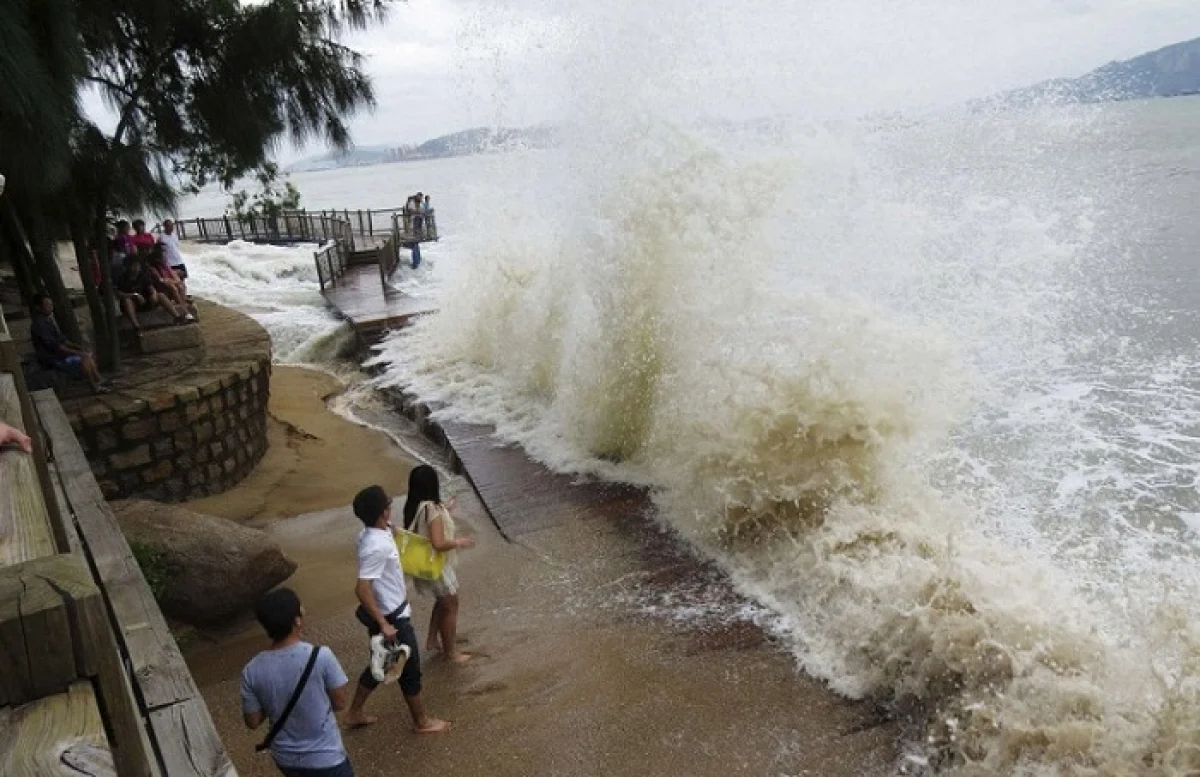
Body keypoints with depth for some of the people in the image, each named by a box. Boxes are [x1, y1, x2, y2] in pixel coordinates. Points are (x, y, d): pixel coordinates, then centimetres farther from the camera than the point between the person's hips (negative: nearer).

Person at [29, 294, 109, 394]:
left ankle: (99, 381, -1)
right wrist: (77, 352, -23)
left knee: (88, 354, 5)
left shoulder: (48, 320, 11)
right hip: (52, 359, -10)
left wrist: (79, 347, 4)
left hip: (57, 353, 10)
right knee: (84, 358, -20)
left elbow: (61, 339, 16)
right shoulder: (39, 324, -21)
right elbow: (54, 346, -26)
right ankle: (95, 386, -10)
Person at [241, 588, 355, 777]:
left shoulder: (251, 671, -14)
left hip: (285, 759, 5)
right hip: (325, 758, -4)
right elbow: (340, 703, -14)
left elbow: (252, 722, -3)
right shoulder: (321, 656, -25)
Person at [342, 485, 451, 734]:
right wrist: (383, 624, -28)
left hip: (389, 612, 9)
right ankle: (421, 721, 27)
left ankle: (355, 713, 39)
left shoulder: (373, 533, -1)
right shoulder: (376, 546, -31)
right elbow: (362, 589, -33)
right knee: (410, 669, 9)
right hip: (391, 617, -9)